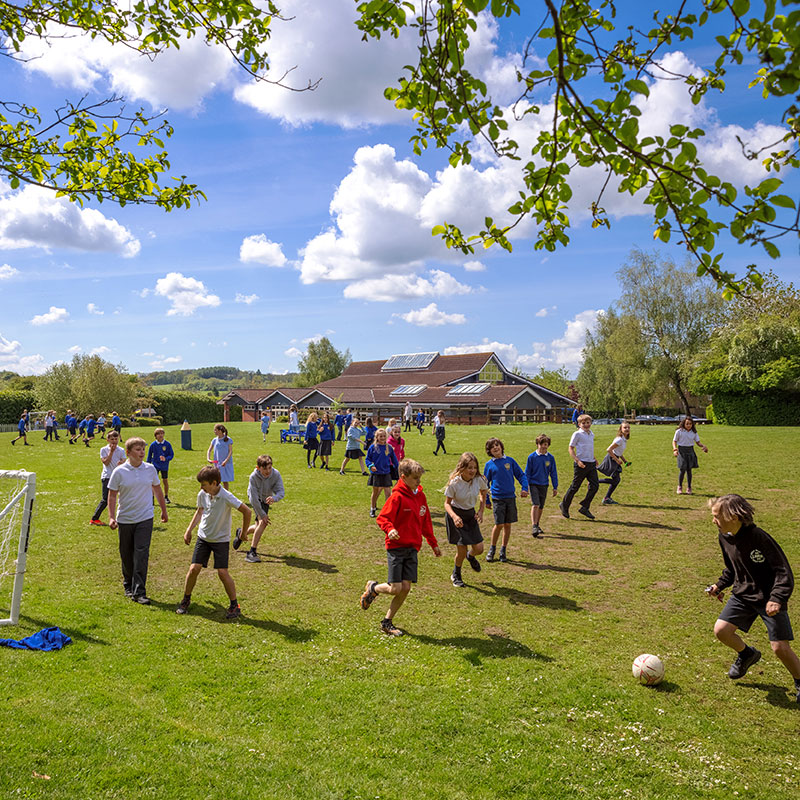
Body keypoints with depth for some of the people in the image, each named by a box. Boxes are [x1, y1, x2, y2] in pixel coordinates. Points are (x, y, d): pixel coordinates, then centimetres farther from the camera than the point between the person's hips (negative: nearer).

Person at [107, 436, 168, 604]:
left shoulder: (150, 469, 0)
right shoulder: (119, 472, -6)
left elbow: (157, 490, 13)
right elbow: (112, 495, 0)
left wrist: (164, 511, 20)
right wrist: (111, 517, -9)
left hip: (145, 519, 0)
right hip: (125, 519, 0)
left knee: (141, 555, -8)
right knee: (126, 555, 12)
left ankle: (139, 592, -4)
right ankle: (128, 585, 34)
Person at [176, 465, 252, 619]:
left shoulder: (226, 497, -23)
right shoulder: (202, 495, -6)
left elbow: (246, 511, -17)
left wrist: (243, 532, -8)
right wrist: (189, 529, 9)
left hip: (221, 540, -4)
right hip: (203, 537, 4)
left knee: (222, 572, -9)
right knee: (194, 568, -3)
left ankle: (235, 606, 7)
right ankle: (186, 600, 21)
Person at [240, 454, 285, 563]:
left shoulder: (276, 474, -25)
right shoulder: (253, 476, -32)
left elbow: (281, 491, -27)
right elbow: (254, 498, -28)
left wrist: (274, 498, -51)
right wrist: (262, 515, -26)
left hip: (266, 500, 4)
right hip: (255, 499, -4)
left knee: (259, 526, 9)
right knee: (263, 522, -23)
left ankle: (242, 534, 41)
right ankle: (252, 552, -17)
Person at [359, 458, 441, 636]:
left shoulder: (421, 496, 9)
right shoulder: (397, 497, -12)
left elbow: (426, 523, 20)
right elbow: (382, 518, -14)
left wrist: (433, 544, 23)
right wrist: (390, 529, -35)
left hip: (412, 548, 6)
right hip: (396, 547, -6)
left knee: (406, 588, 1)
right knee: (395, 588, -9)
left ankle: (387, 622, 19)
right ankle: (372, 588, 24)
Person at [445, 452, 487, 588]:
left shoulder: (479, 480, -14)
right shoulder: (454, 483, -24)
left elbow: (483, 494, 8)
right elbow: (447, 503, -13)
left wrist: (481, 511, -3)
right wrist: (454, 516, -32)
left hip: (471, 515, 4)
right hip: (456, 515, -4)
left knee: (479, 549, -1)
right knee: (462, 551, -6)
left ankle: (471, 556, 38)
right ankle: (456, 575, 25)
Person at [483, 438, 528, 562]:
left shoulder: (510, 460, 5)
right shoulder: (489, 464, 2)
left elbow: (521, 475, 9)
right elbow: (485, 484, 8)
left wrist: (524, 488, -6)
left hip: (511, 497, 2)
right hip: (498, 499, -2)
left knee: (508, 525, 6)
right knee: (499, 525, -8)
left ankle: (503, 550, 20)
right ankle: (492, 549, 13)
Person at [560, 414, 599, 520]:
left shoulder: (591, 434, 13)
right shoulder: (577, 434, -7)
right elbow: (571, 448, -8)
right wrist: (577, 461, -17)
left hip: (591, 464, 6)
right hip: (581, 464, -6)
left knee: (595, 486, -3)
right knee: (575, 487, 2)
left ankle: (584, 508, 7)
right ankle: (564, 505, 21)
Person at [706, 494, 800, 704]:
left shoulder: (758, 537, -24)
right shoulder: (725, 538, -2)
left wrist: (777, 598, -32)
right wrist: (720, 585, 4)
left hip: (769, 599, -6)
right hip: (742, 595, 6)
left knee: (780, 647, -10)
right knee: (721, 630, -6)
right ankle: (746, 654, 25)